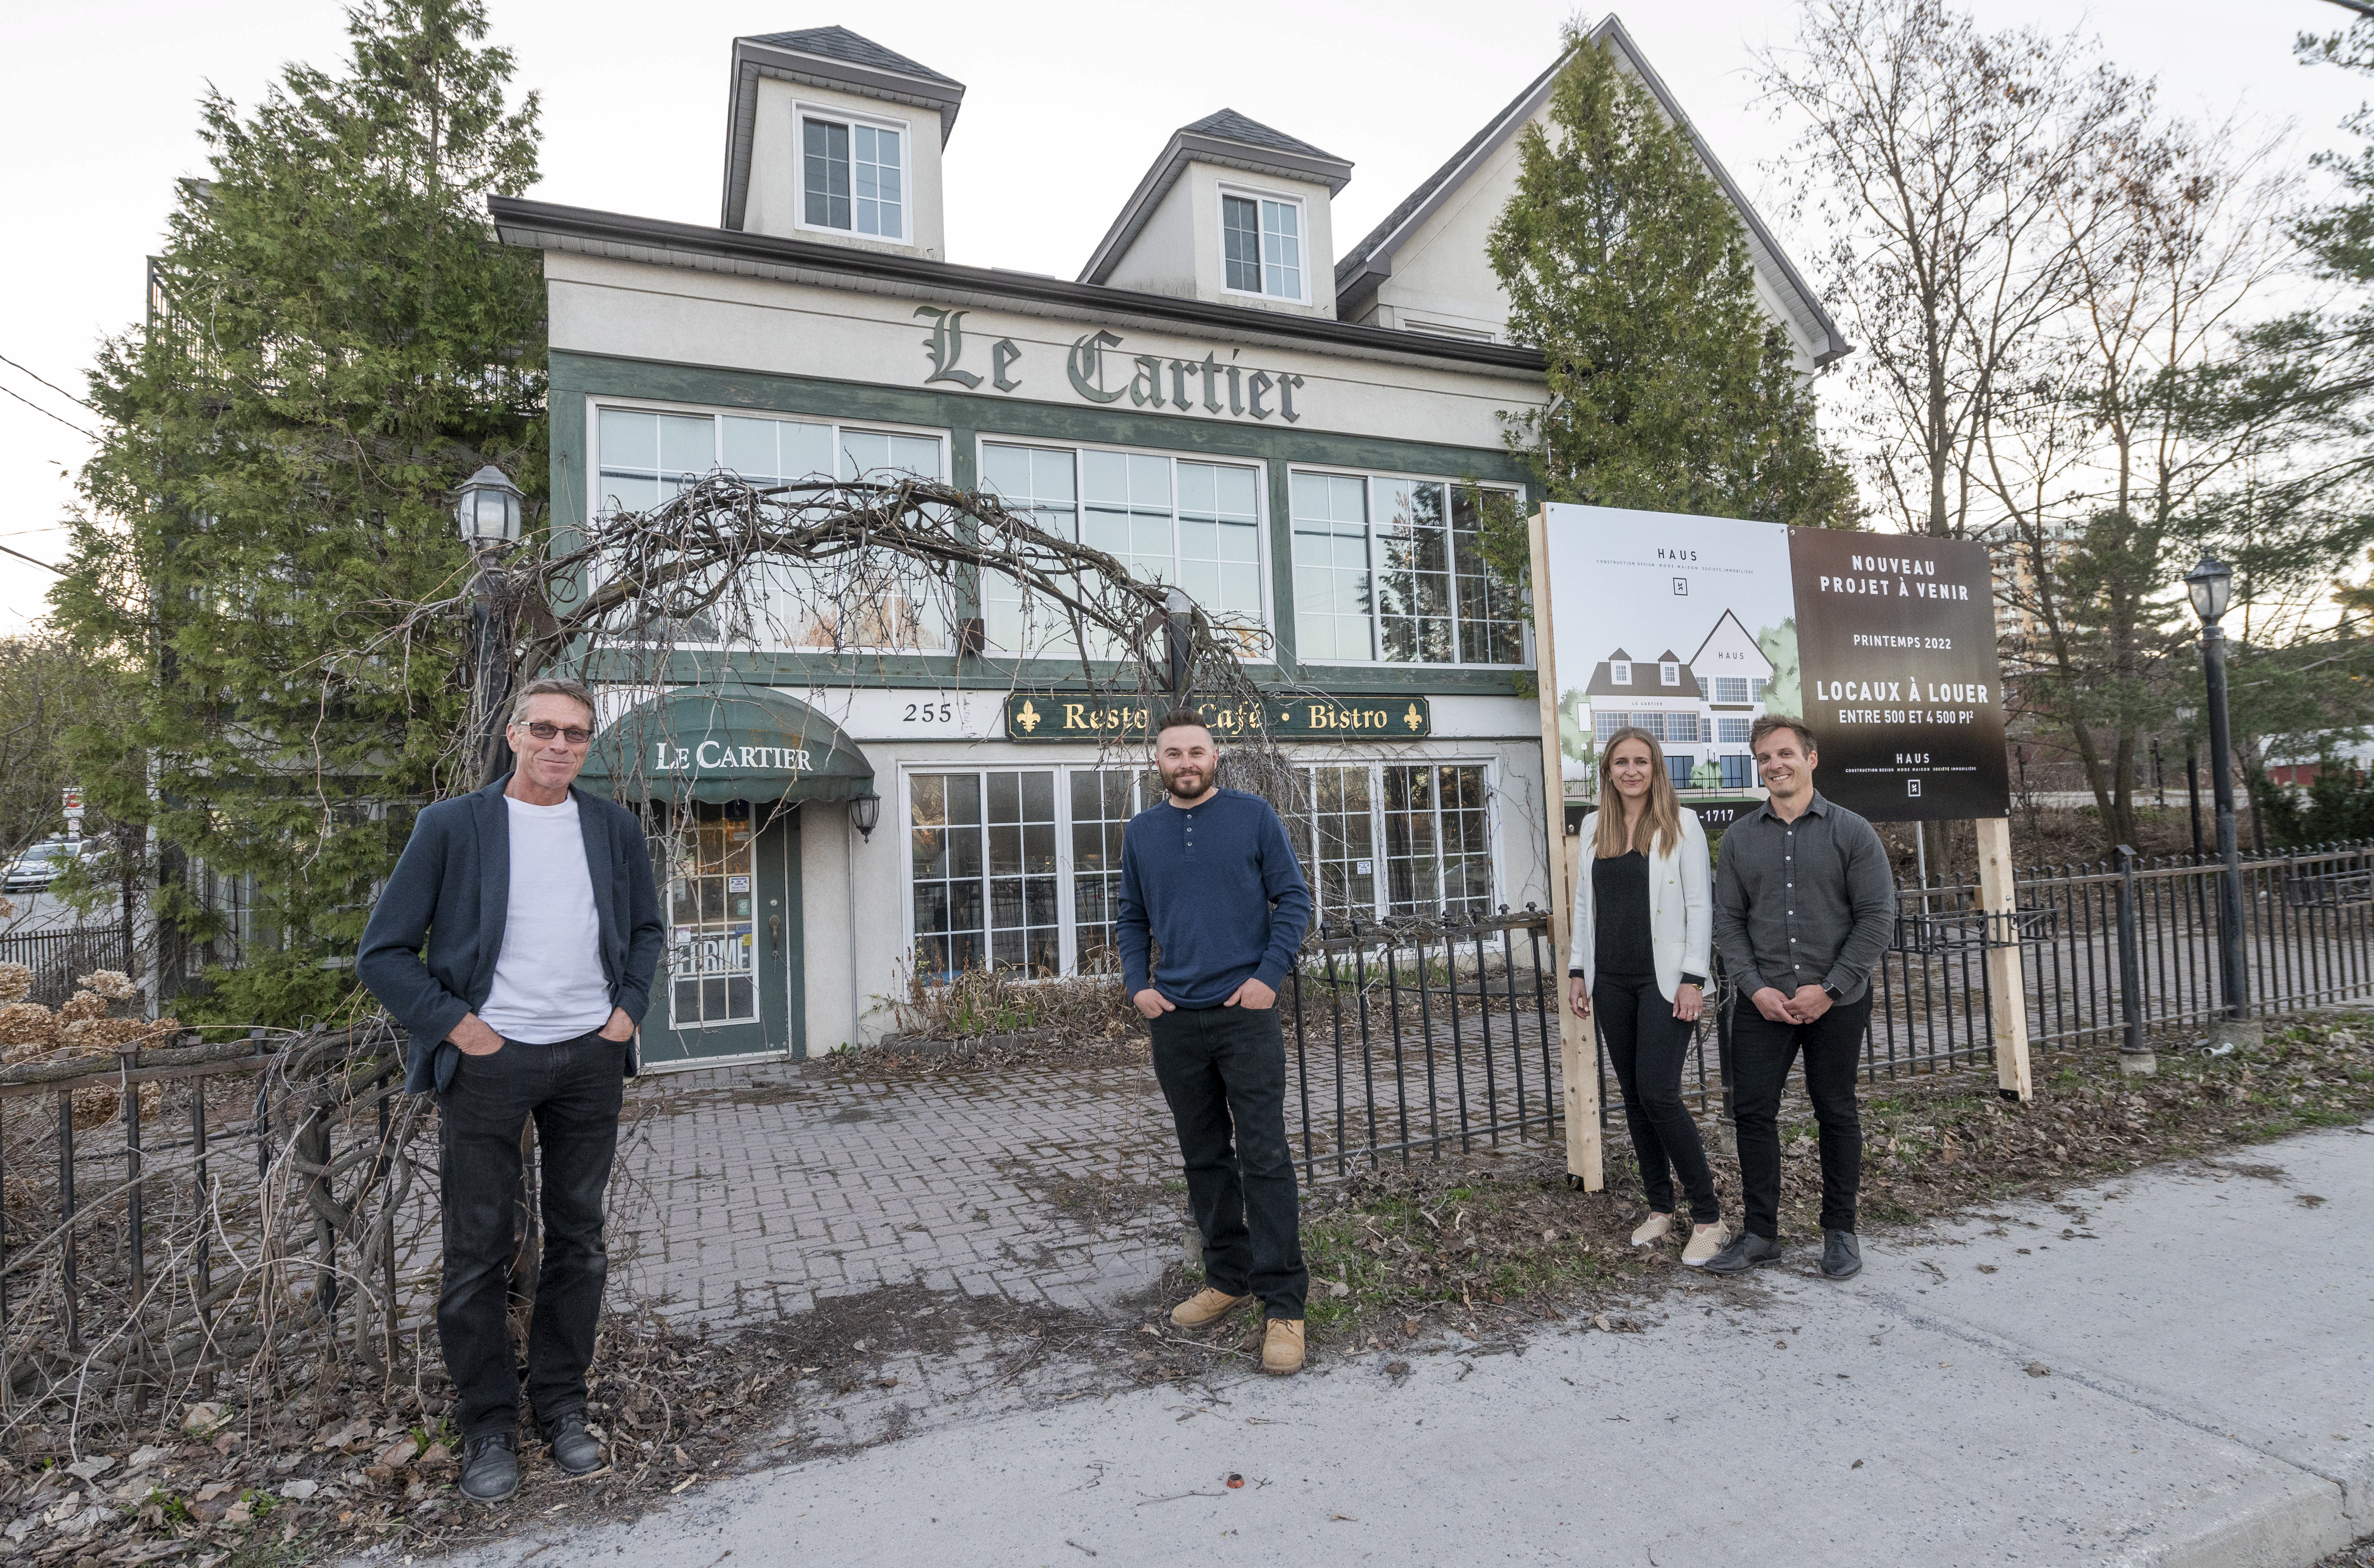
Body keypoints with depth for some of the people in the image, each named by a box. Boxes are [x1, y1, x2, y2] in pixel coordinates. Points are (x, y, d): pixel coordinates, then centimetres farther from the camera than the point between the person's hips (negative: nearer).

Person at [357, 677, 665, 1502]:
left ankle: (562, 1405, 29)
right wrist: (453, 1025, -10)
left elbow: (646, 929, 18)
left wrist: (629, 1008, 5)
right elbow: (383, 952, -1)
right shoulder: (452, 825, -3)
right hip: (488, 1061, -3)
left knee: (579, 1242, 12)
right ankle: (488, 1428, 23)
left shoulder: (614, 828, 6)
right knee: (477, 1253, 5)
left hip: (589, 1059, 3)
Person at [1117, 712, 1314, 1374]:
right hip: (1175, 1020, 4)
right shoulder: (1140, 833, 9)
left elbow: (1294, 898, 0)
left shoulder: (1254, 816, -1)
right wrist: (1137, 984, 3)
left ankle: (1283, 1303, 4)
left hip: (1245, 1014, -4)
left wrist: (1268, 976, -10)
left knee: (1264, 1157, -5)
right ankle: (1228, 1277, 29)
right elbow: (1130, 918, 17)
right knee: (1204, 1158, 14)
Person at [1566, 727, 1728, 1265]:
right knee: (1634, 1096, 10)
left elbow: (1699, 904, -6)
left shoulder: (1681, 823, -3)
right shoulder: (1594, 826, 10)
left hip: (1664, 978, -5)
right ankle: (1659, 1208, 23)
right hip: (1612, 981, 5)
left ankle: (1708, 1217, 4)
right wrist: (1578, 970, 10)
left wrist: (1693, 979, -12)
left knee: (1658, 1094, -11)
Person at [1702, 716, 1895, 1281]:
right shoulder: (1739, 837, 6)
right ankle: (1760, 1233, 14)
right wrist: (1755, 986, -7)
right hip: (1762, 1001, 2)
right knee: (1753, 1112, 2)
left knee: (1836, 1113, 9)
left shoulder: (1852, 832, -1)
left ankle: (1840, 1231, 24)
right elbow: (1727, 919, 5)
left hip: (1837, 1002, -2)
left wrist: (1829, 988, -11)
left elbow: (1877, 916, -4)